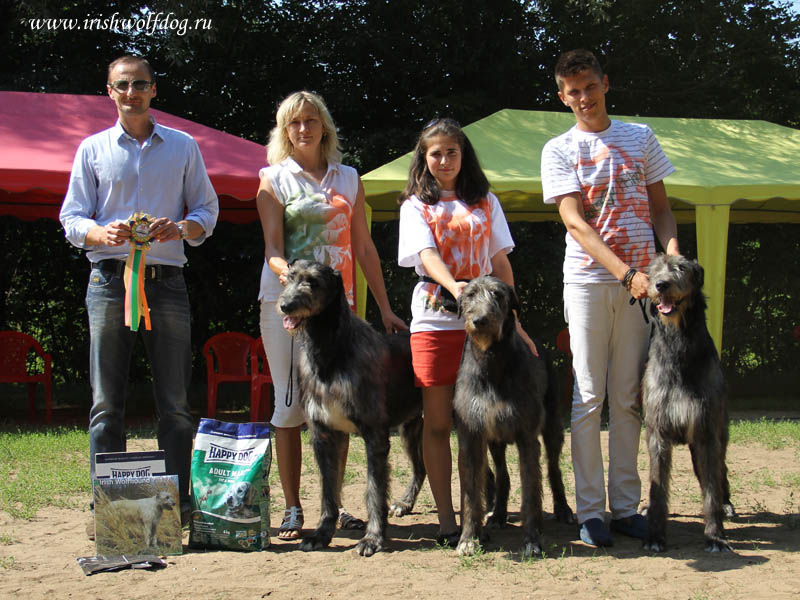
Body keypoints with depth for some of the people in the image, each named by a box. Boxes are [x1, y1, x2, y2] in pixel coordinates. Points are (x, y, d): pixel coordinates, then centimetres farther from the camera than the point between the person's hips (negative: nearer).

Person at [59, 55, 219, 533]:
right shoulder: (93, 149, 13)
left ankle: (178, 502, 5)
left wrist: (181, 228, -10)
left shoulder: (183, 147, 14)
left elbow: (207, 210, 13)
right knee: (107, 402, -1)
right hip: (110, 281, 0)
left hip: (167, 282, 0)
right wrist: (102, 232, -14)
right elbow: (71, 219, 9)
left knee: (176, 401, 0)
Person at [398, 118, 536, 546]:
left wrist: (513, 319, 6)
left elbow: (500, 262, 13)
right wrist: (454, 285, -29)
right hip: (433, 321, -2)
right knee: (437, 423, -1)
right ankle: (446, 519, 5)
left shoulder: (485, 202, 15)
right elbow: (427, 254, -9)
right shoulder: (415, 206, 8)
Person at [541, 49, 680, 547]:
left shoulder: (641, 137, 12)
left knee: (629, 399, 6)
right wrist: (627, 272, -19)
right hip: (589, 282, -2)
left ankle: (626, 507, 12)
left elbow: (660, 208, 15)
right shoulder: (560, 150, 3)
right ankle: (590, 511, 4)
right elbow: (576, 222, -8)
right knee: (589, 398, -2)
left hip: (641, 284, 2)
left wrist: (672, 253, -7)